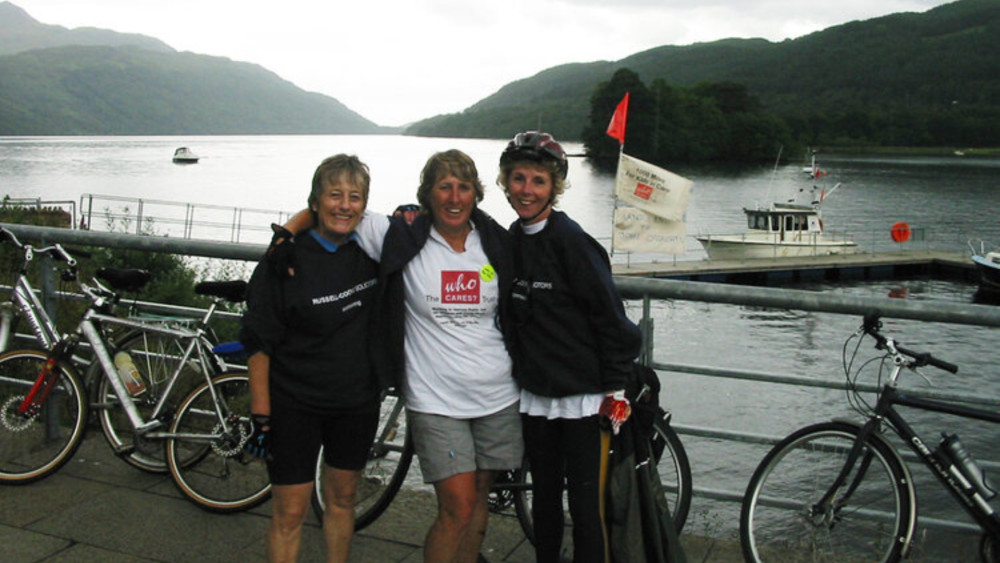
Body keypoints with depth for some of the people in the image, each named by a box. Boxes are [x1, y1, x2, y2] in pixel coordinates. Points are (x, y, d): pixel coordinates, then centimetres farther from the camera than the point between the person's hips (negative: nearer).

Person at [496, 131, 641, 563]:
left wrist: (613, 388, -11)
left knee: (585, 505, 1)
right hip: (535, 394, 6)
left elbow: (610, 317, -13)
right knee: (544, 498, 17)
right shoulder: (511, 239, 6)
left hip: (582, 397, -6)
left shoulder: (570, 240, -14)